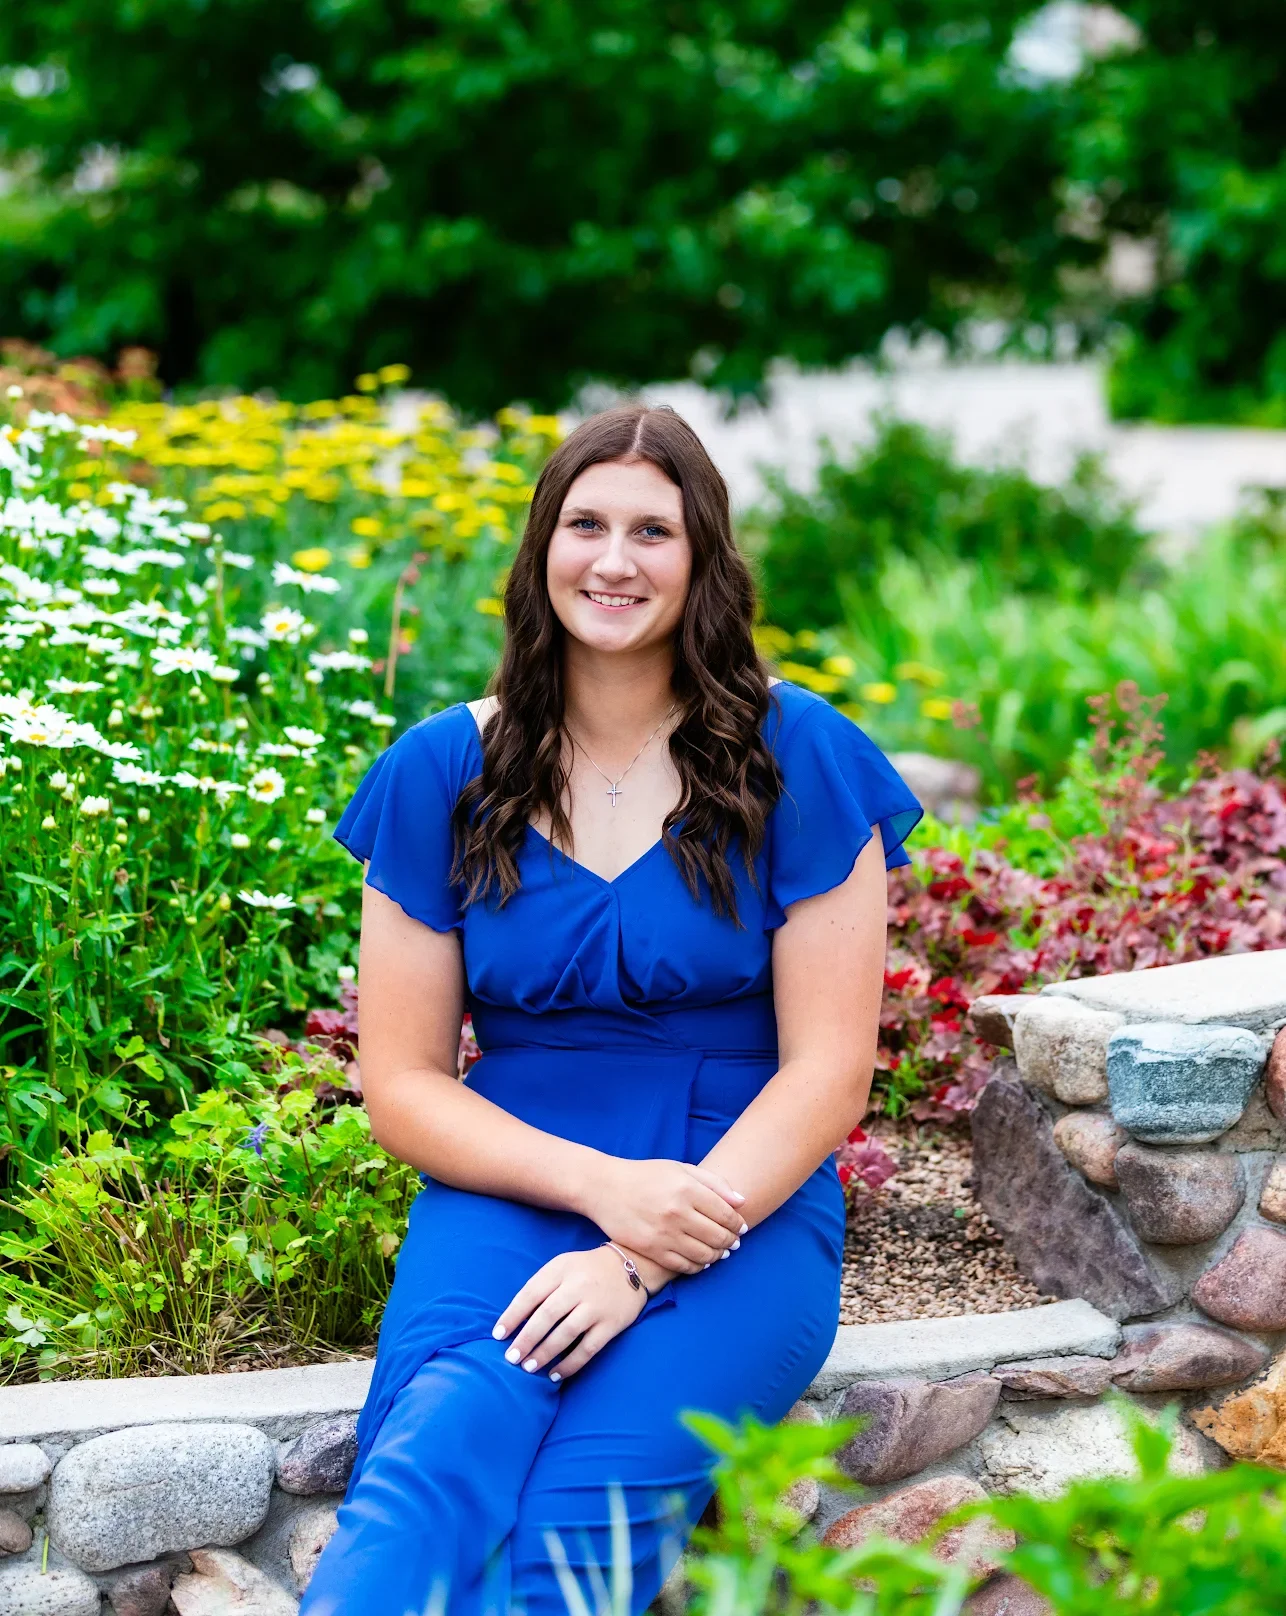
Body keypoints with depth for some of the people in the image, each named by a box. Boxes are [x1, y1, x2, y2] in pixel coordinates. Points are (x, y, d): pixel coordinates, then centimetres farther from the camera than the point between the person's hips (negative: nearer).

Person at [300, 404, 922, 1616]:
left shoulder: (797, 759, 2)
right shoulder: (441, 774, 6)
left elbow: (828, 1070, -2)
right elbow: (401, 1085, 6)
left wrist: (641, 1261, -16)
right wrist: (602, 1187, -13)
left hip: (739, 1205, -1)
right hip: (510, 1190, 2)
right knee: (439, 1452, -35)